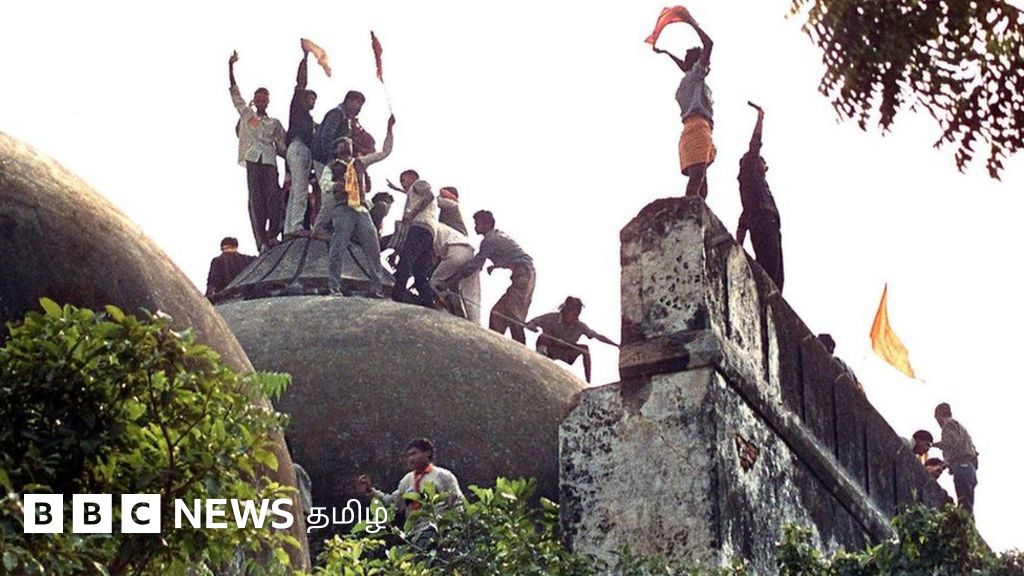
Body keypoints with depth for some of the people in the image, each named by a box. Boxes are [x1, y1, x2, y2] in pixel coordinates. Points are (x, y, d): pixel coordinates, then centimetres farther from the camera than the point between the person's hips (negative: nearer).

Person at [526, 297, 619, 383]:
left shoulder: (579, 326, -11)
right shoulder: (551, 318, -17)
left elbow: (598, 336, -14)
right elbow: (529, 324, -16)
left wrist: (616, 345, -22)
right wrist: (533, 327, -40)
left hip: (565, 355, 4)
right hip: (548, 351, -3)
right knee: (543, 337, -32)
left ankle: (588, 382, -17)